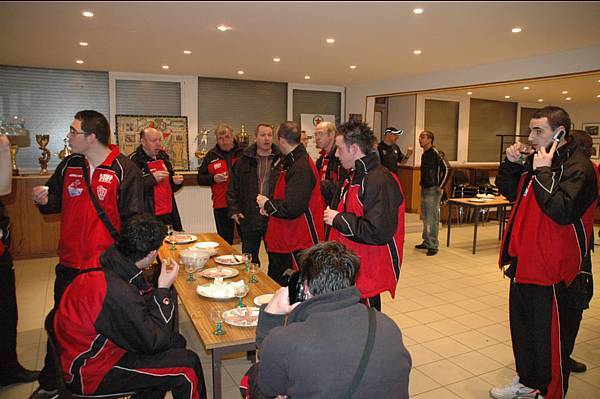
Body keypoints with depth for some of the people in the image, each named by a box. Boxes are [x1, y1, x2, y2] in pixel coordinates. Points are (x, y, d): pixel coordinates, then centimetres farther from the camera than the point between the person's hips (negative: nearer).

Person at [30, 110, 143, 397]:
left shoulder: (124, 170, -12)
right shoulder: (69, 166, 5)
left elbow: (133, 219, -12)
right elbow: (57, 202, 19)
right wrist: (44, 200, -4)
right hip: (70, 263, 5)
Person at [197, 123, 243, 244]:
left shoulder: (243, 153, 2)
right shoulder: (211, 156, 9)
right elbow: (200, 178, 11)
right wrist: (213, 178, -7)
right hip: (221, 206, 2)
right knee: (225, 241, 10)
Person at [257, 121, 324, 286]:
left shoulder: (301, 167, -22)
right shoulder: (290, 162, 10)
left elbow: (292, 209, -28)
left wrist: (267, 204, -10)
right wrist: (269, 206, 3)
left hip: (299, 246, -10)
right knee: (275, 283, 20)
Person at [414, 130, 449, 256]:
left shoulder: (435, 153, -14)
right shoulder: (424, 154, 13)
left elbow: (446, 168, -20)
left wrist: (441, 186, -17)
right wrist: (422, 184, 16)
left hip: (433, 189, -9)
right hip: (424, 189, 9)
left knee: (432, 217, -6)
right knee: (425, 217, 15)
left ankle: (433, 245, 0)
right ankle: (426, 242, 25)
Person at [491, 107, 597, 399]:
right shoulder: (535, 160, 8)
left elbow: (564, 211, -29)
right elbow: (509, 192, 19)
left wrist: (543, 172, -24)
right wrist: (511, 164, 4)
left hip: (551, 268, -9)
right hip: (524, 262, 9)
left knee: (549, 336, 5)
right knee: (522, 326, 21)